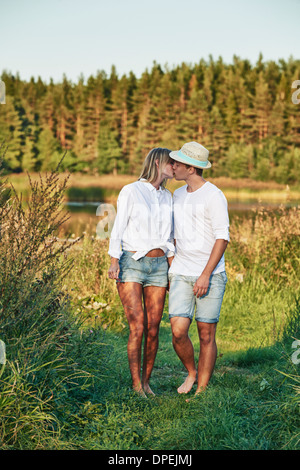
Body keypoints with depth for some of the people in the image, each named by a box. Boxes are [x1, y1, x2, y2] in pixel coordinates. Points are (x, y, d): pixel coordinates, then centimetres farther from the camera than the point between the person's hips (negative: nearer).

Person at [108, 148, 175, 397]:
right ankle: (136, 385, -2)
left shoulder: (167, 197, 15)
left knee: (153, 329, 2)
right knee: (138, 327, -11)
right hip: (132, 264, -5)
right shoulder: (131, 191, -2)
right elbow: (118, 228, -3)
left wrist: (172, 271, 15)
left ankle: (146, 382, 14)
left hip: (158, 265, 5)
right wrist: (114, 261, -13)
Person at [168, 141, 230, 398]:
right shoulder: (178, 195, 14)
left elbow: (222, 237, -12)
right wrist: (170, 271, 20)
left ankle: (202, 389, 12)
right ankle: (191, 372, 19)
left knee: (206, 335, 1)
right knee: (178, 331, -7)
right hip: (181, 275, 5)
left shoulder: (214, 196, -8)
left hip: (211, 275, -5)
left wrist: (206, 275, -18)